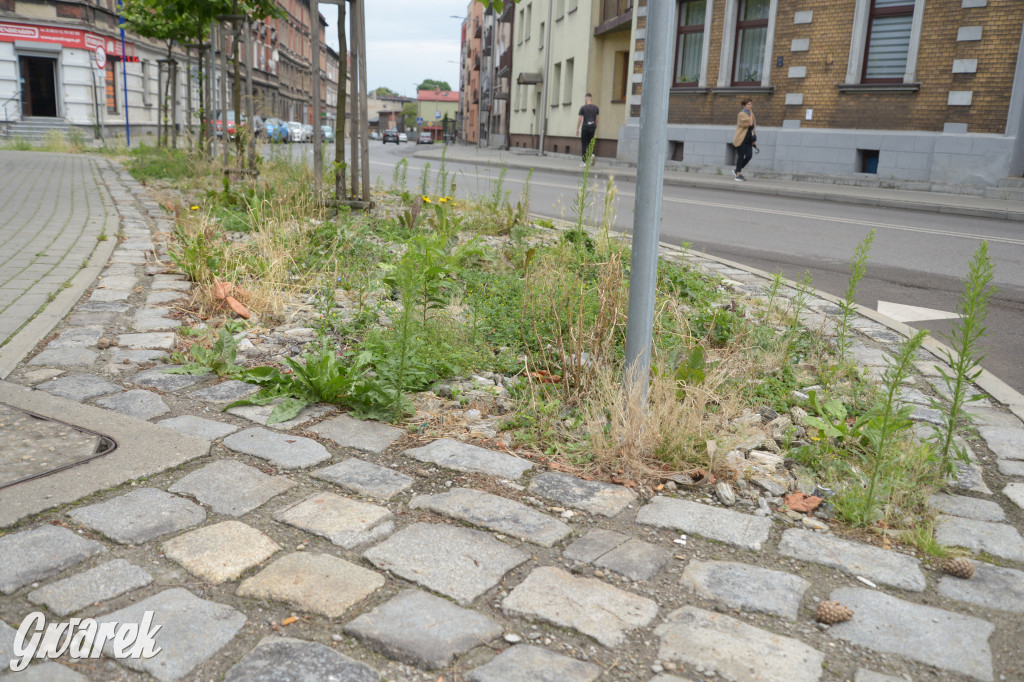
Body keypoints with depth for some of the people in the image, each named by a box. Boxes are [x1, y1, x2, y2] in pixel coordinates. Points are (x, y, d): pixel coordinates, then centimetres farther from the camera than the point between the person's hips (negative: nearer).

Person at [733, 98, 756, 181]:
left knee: (749, 155, -1)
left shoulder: (750, 114, 14)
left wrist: (754, 139, 15)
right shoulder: (742, 114, -11)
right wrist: (751, 114, -11)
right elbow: (749, 123, -23)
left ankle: (737, 170, 16)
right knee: (741, 156, -3)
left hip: (748, 139, 7)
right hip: (741, 139, -7)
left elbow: (753, 127, 19)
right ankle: (738, 174, 6)